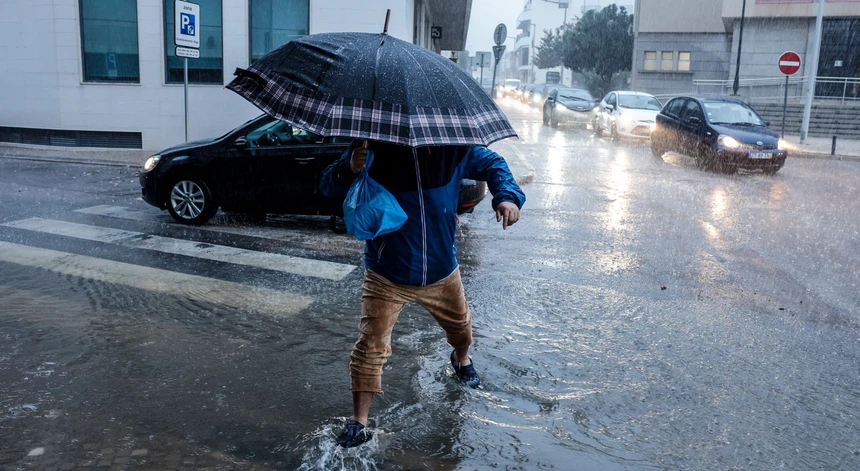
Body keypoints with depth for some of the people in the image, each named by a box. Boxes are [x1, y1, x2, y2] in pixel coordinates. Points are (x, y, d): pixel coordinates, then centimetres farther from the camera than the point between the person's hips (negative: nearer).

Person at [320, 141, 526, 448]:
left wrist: (507, 196, -14)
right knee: (371, 344, -6)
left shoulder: (452, 147, -9)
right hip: (387, 275, -3)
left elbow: (492, 163, 6)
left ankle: (461, 359, 61)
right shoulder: (372, 148, -14)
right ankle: (358, 425, 8)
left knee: (459, 325, 25)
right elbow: (328, 187, -11)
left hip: (442, 269, 3)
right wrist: (349, 169, -34)